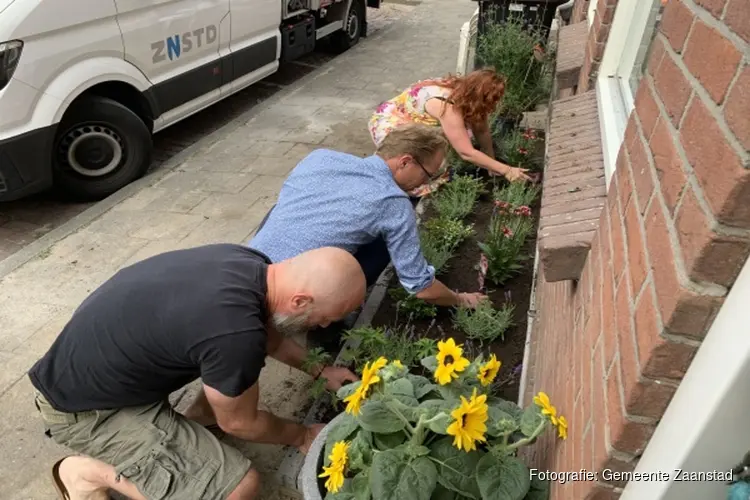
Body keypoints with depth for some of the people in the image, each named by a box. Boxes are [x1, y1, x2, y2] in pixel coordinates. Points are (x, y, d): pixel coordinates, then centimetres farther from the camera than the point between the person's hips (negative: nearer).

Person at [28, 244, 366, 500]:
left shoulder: (248, 262, -11)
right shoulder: (236, 334, -36)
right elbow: (239, 424, -14)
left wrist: (320, 370, 16)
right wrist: (301, 436, 4)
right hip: (83, 406, -8)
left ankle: (191, 424, 15)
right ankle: (89, 472, 1)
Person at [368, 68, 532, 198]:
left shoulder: (464, 91, -11)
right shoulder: (447, 105, -35)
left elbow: (482, 131, -5)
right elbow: (466, 153, -35)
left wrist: (492, 166, -8)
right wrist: (506, 171, -30)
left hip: (412, 122, 9)